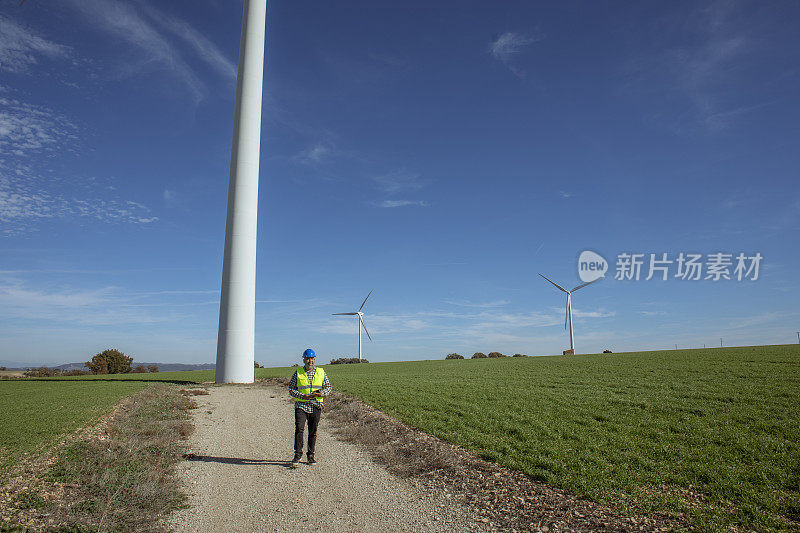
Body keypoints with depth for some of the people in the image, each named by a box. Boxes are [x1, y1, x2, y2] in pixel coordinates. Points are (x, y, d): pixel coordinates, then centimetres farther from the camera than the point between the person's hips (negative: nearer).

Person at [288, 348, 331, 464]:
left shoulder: (321, 372, 7)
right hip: (301, 405, -1)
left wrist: (321, 393, -12)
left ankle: (311, 455, 16)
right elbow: (291, 389, 3)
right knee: (299, 429, -13)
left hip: (316, 406, 1)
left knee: (313, 431, 5)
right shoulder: (298, 373, 3)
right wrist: (303, 396, -13)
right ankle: (298, 453, 1)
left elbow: (328, 387, 10)